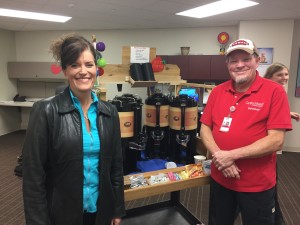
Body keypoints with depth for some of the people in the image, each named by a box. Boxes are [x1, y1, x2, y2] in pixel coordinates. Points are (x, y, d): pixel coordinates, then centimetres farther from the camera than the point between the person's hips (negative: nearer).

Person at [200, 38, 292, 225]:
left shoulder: (274, 91, -12)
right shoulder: (217, 92, 1)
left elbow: (276, 141, -17)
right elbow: (205, 129, 2)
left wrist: (232, 155, -21)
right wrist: (220, 156, -16)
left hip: (257, 185, -4)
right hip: (220, 178, 4)